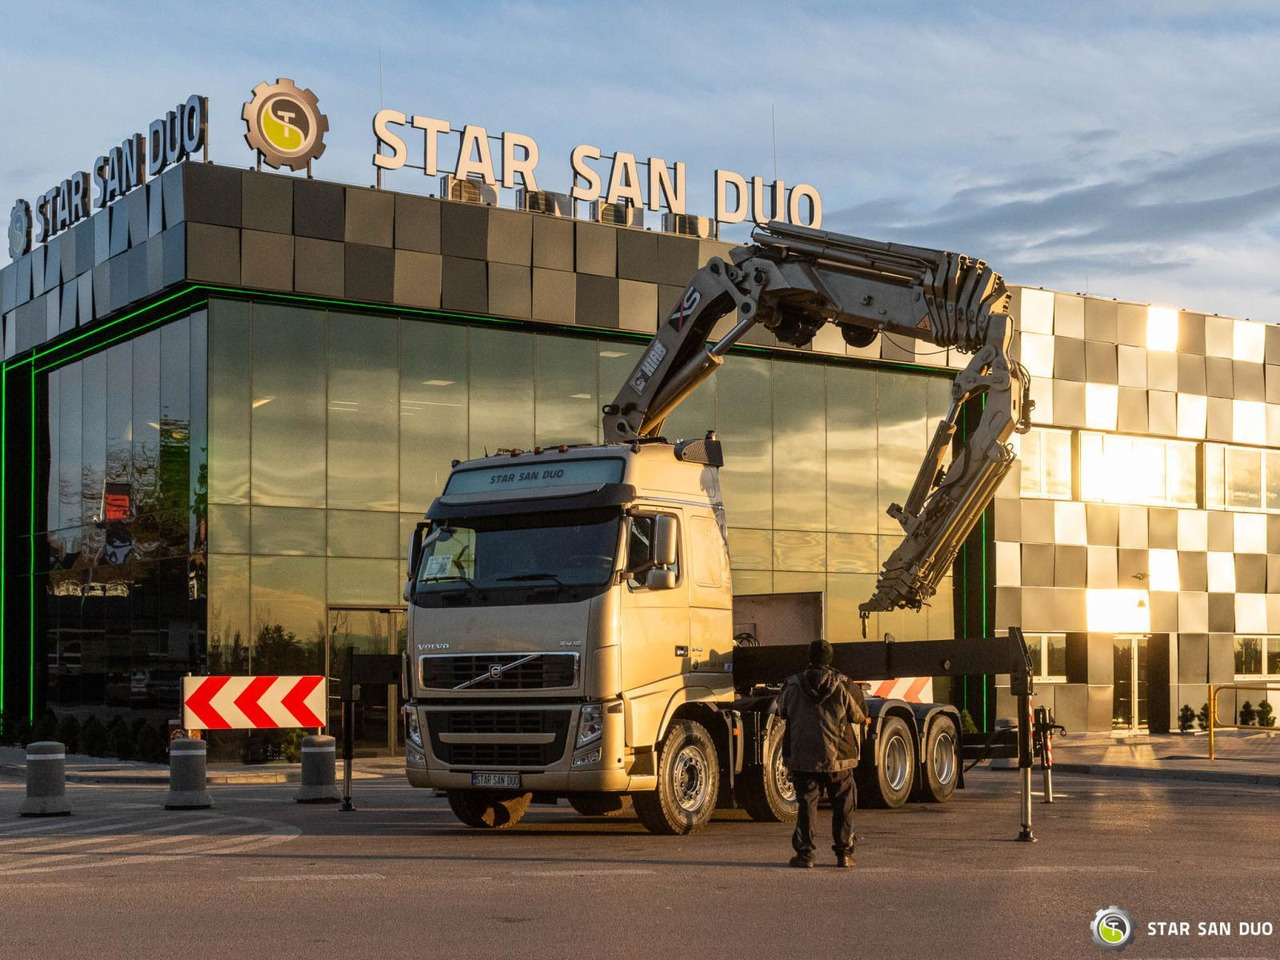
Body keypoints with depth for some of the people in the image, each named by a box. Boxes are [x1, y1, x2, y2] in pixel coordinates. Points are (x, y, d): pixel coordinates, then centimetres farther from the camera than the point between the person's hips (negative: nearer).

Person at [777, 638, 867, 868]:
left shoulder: (793, 685, -3)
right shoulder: (844, 685, -6)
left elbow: (782, 711, 14)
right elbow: (859, 716, 5)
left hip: (802, 756, 1)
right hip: (837, 755, -1)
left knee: (806, 802, 7)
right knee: (843, 805, 10)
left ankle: (804, 852, 0)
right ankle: (844, 853, 10)